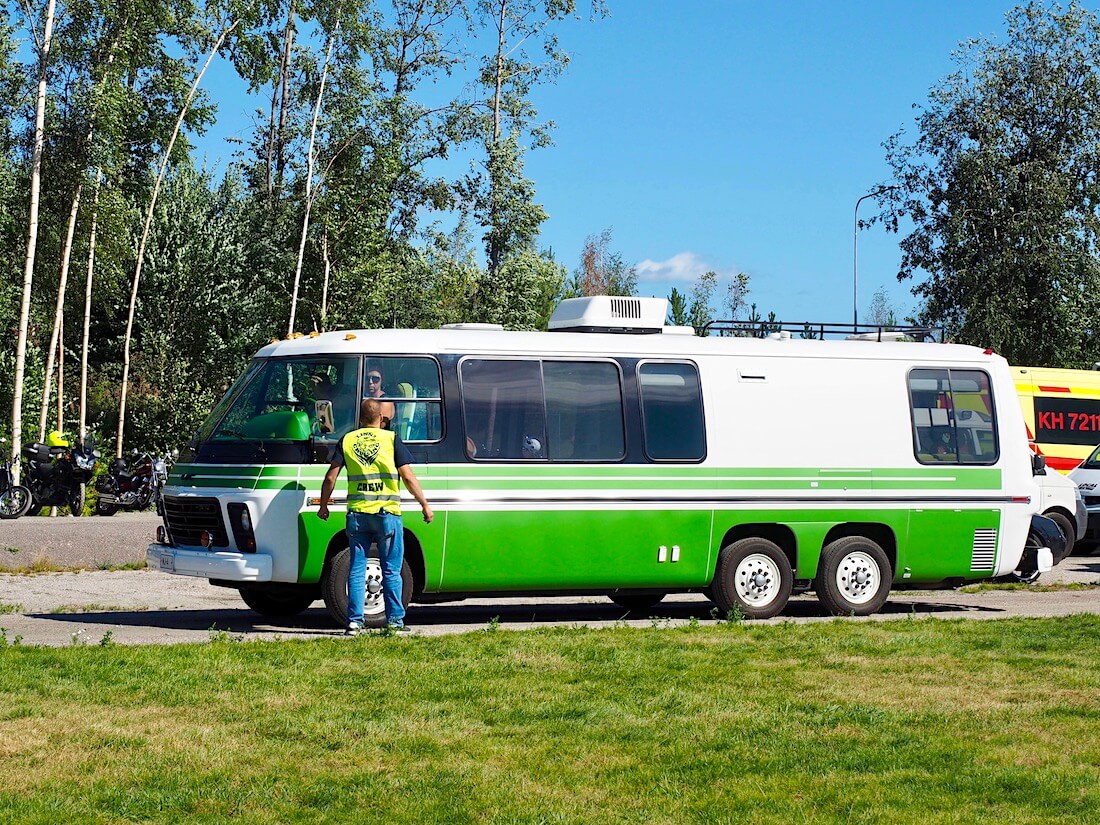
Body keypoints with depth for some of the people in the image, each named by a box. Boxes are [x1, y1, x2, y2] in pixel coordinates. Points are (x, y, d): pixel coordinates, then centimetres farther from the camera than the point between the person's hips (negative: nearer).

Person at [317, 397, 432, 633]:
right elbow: (408, 476, -3)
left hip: (357, 513, 2)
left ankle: (355, 620, 4)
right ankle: (394, 620, 6)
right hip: (387, 512, -2)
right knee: (391, 570, 5)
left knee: (356, 569, 8)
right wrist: (424, 504, 5)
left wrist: (323, 506, 17)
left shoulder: (347, 441, 7)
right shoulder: (391, 439, 0)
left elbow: (330, 478, 5)